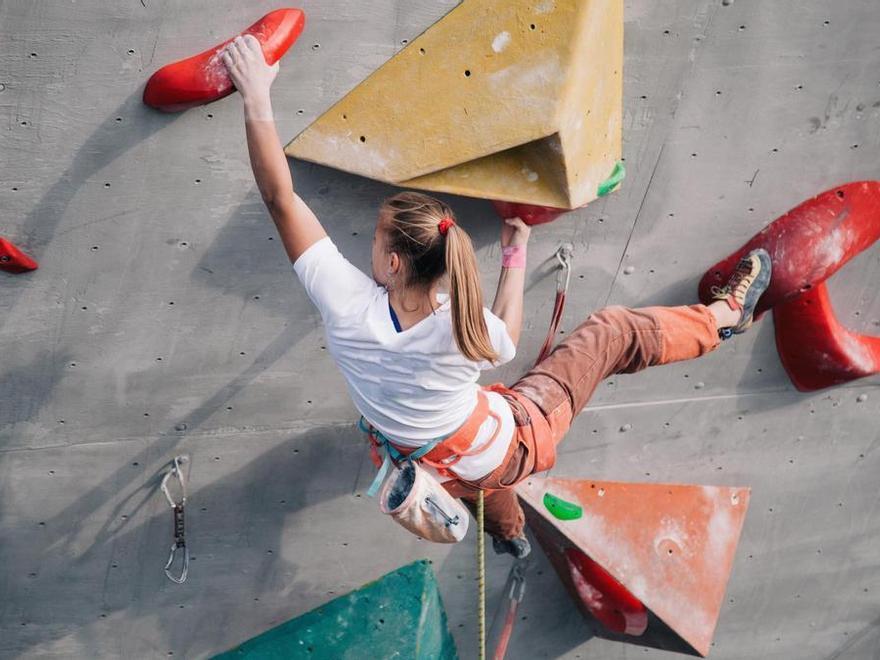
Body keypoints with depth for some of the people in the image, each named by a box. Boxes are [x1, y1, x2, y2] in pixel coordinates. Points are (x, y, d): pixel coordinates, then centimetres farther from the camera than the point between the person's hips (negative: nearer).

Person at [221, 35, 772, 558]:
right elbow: (504, 342, -4)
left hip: (453, 476, 3)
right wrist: (516, 257, 3)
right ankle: (724, 316, 37)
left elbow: (280, 197, -29)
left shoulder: (347, 304, -32)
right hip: (512, 448, -2)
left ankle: (508, 532, 71)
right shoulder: (462, 325, -33)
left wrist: (257, 99, -27)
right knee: (612, 332, 12)